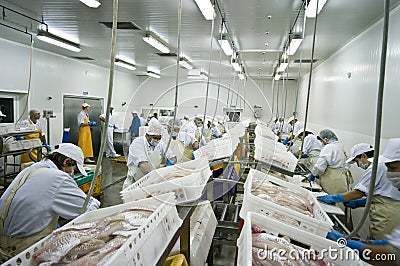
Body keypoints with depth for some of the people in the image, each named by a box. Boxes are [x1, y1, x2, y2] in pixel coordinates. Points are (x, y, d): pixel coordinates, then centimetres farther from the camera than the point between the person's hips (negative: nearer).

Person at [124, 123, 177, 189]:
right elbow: (142, 163, -25)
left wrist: (170, 163, -13)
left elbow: (173, 157, 9)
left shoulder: (160, 143, 8)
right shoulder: (137, 143, -11)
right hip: (135, 181, -5)